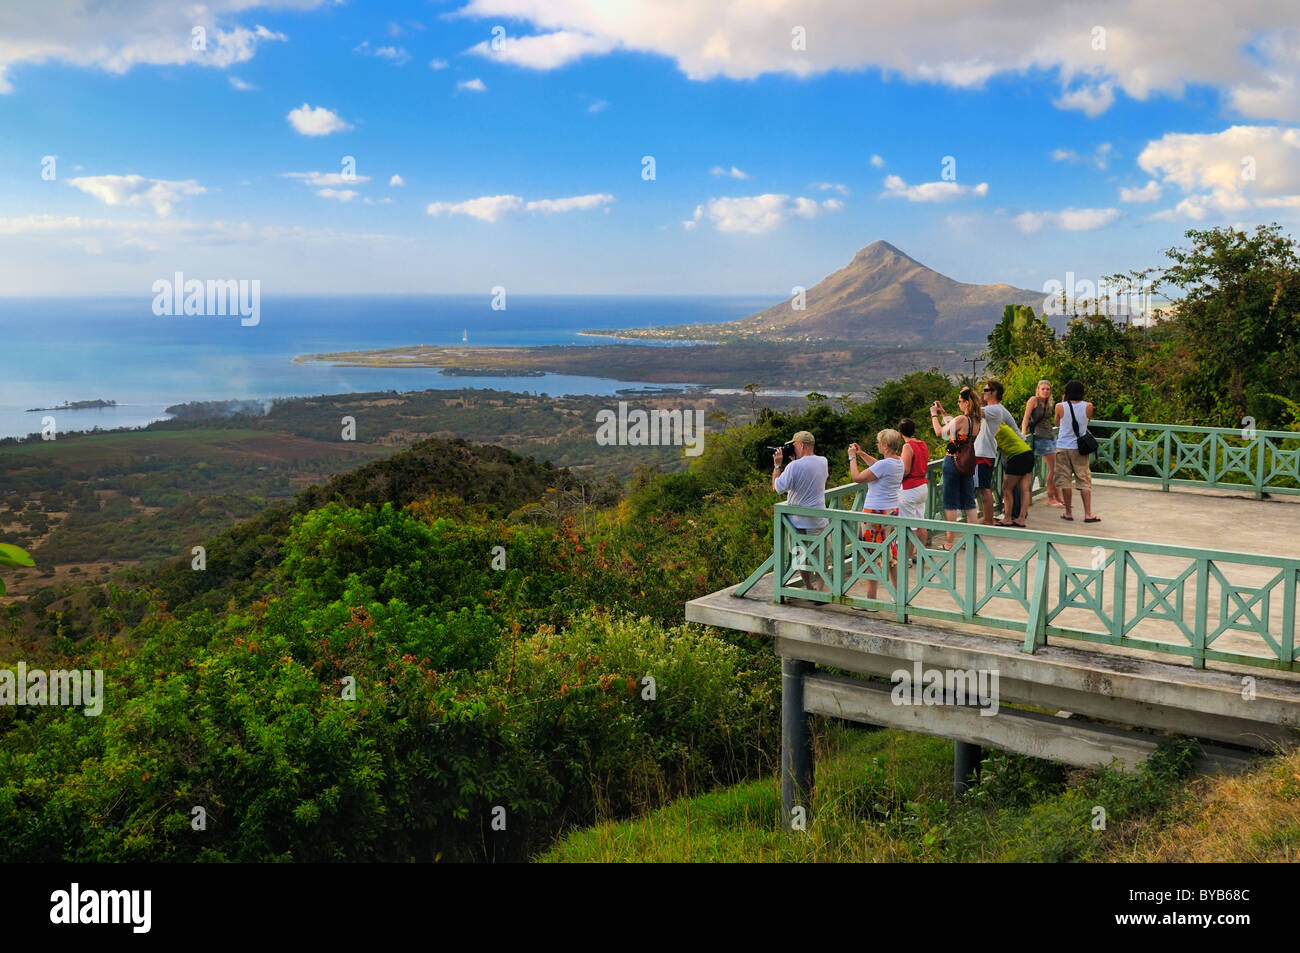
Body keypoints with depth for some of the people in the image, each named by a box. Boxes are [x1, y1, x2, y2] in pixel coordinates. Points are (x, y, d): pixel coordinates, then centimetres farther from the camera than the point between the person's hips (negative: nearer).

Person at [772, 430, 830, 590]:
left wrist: (777, 465, -5)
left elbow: (777, 488, -13)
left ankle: (808, 586, 22)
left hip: (797, 521, -3)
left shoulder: (794, 466, -20)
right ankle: (820, 587, 5)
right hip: (818, 520, 3)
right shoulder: (823, 462, -1)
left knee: (800, 553, 14)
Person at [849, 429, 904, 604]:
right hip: (893, 511, 9)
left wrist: (852, 457, -3)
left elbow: (857, 478, -16)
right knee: (892, 554, 16)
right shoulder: (899, 462, 7)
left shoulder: (884, 464, -20)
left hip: (876, 513, -9)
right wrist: (861, 454, 24)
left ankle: (870, 598, 1)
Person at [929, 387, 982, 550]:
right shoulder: (976, 421, 2)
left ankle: (950, 543, 3)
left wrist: (934, 414, 4)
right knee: (969, 502, 13)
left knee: (951, 503, 1)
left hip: (953, 462, -7)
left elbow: (939, 432, -9)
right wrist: (943, 412, 22)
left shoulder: (961, 420, -21)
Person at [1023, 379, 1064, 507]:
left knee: (1056, 468, 5)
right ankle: (1050, 499, 1)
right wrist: (1023, 435, -17)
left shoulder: (1048, 404, 15)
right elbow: (1026, 418, -10)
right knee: (1053, 468, -8)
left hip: (1052, 436, 7)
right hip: (1041, 438, -7)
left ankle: (1058, 498, 11)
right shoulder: (1034, 400, -5)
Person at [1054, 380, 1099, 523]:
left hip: (1063, 448, -1)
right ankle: (1088, 514, 2)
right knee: (1084, 481, 5)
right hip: (1080, 447, 1)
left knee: (1064, 480, 6)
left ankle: (1068, 512, 8)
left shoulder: (1060, 407, -8)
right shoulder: (1088, 406, -5)